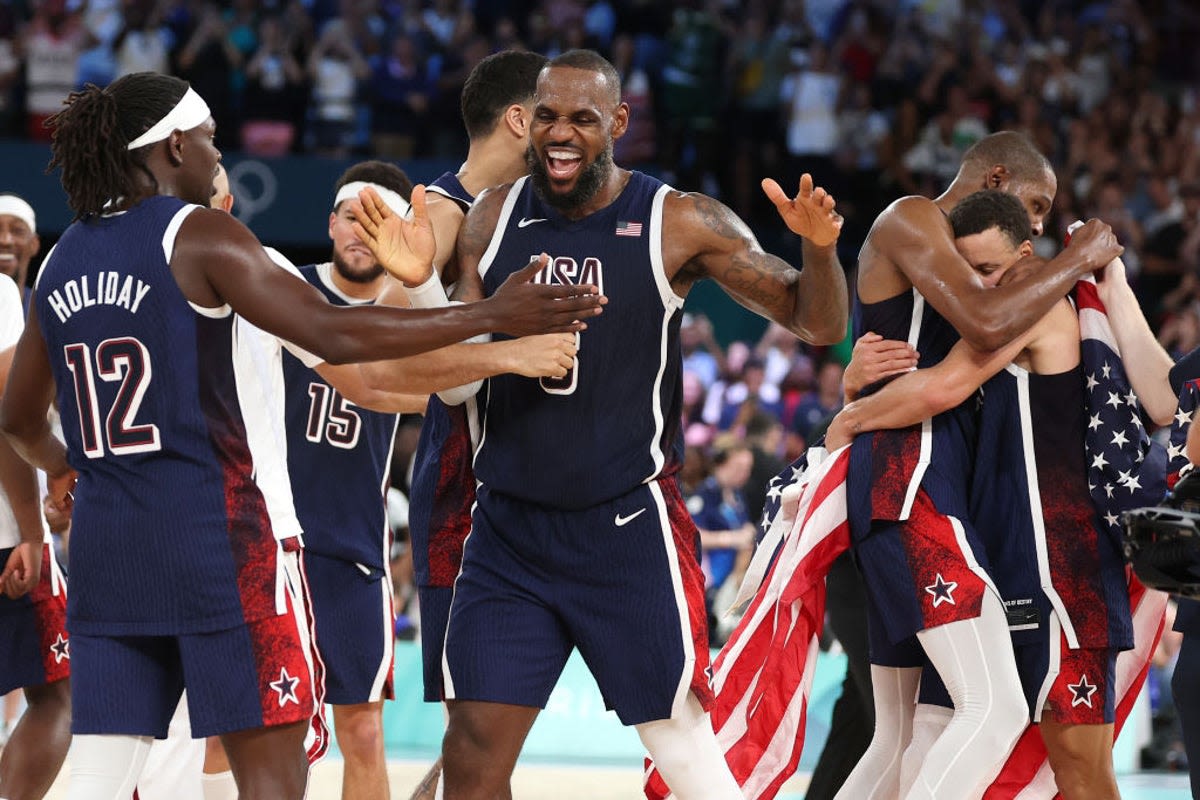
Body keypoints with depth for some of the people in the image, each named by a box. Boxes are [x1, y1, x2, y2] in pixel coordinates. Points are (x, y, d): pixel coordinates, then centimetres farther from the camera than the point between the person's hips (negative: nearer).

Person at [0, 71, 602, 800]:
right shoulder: (200, 236, -7)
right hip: (216, 530, -6)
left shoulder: (62, 262, 13)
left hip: (105, 541, 6)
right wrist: (493, 315, -11)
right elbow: (334, 335, -15)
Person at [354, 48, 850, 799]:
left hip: (627, 526, -3)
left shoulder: (680, 224, -8)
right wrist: (419, 278, -12)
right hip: (510, 527, 3)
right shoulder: (494, 217, 3)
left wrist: (820, 250, -26)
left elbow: (818, 324, -5)